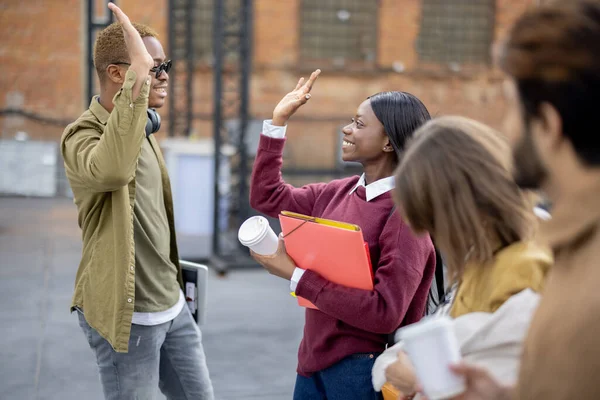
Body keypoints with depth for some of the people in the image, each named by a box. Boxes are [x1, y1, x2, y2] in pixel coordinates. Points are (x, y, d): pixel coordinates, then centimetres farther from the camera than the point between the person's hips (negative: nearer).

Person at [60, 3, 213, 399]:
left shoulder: (143, 131, 11)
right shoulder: (82, 136, -17)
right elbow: (112, 169, -43)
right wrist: (138, 76, -42)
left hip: (171, 304, 9)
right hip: (127, 314, -8)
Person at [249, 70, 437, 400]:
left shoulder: (406, 213, -18)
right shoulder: (338, 193, 3)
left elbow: (385, 312, -24)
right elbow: (266, 197, 17)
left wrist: (297, 276, -22)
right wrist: (278, 121, 10)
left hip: (364, 368, -7)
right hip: (313, 358, 7)